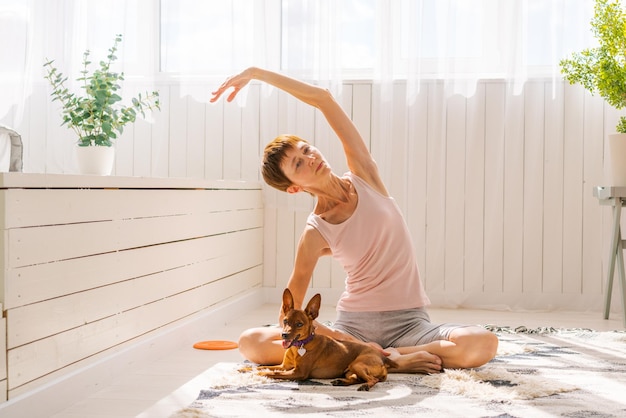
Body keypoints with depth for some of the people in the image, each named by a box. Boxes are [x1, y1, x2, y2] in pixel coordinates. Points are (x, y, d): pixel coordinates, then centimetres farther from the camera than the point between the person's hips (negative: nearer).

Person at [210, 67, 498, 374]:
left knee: (483, 343, -30)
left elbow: (323, 98, -5)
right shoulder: (315, 234, -3)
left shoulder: (362, 176, 1)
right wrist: (332, 336, -22)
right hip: (352, 325, 0)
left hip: (409, 323, 0)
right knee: (251, 343, -23)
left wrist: (257, 73, -5)